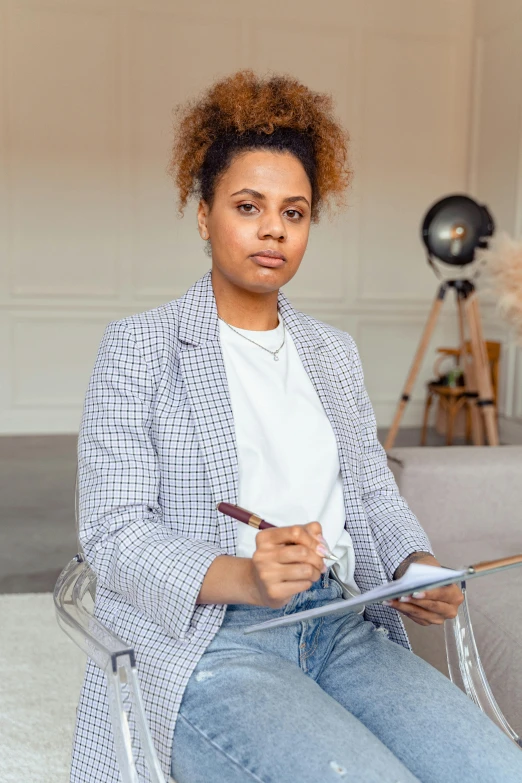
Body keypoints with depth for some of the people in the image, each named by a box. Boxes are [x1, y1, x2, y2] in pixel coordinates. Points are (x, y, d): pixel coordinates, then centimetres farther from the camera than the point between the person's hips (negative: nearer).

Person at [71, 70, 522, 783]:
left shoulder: (333, 351, 18)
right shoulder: (139, 346, 1)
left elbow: (374, 491, 17)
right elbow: (113, 533, -7)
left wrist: (420, 565, -5)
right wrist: (241, 576, -23)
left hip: (343, 630, 5)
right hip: (201, 641, -4)